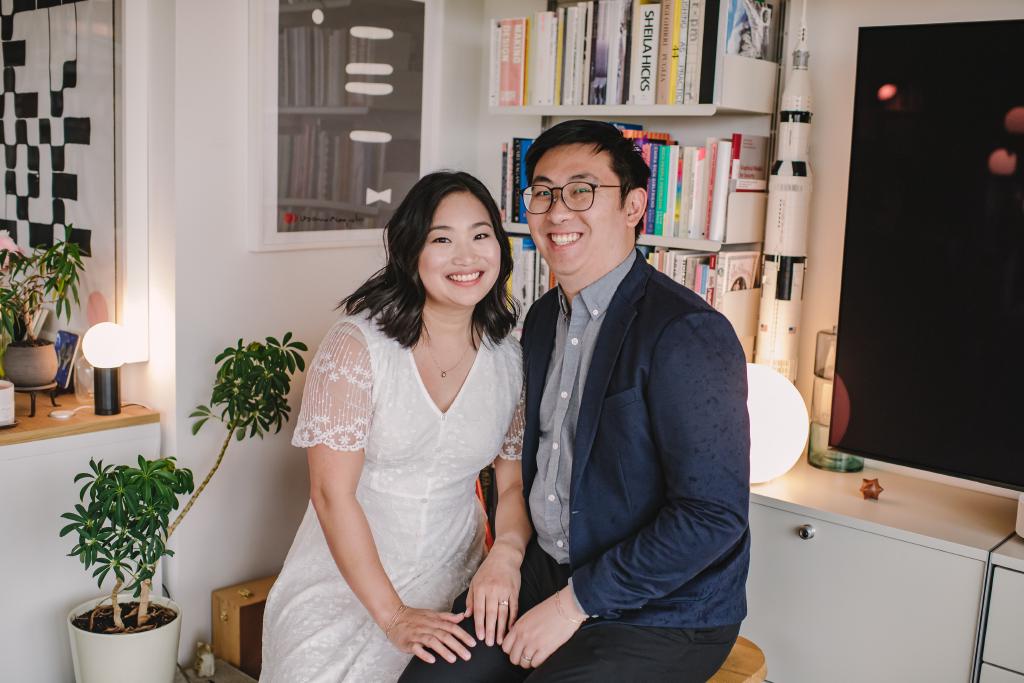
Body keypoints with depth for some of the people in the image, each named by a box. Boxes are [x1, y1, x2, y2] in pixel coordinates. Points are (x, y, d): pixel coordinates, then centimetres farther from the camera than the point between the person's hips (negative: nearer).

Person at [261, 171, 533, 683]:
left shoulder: (510, 361, 0)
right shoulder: (357, 343, -13)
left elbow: (515, 482, 6)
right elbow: (332, 492, -14)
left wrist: (506, 553, -15)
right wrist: (393, 615, -15)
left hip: (452, 591, 3)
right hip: (346, 580, -2)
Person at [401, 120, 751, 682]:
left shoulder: (688, 334, -20)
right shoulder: (545, 318, 6)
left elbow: (714, 515, -24)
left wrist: (575, 603, -19)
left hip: (660, 617, -6)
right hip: (545, 574, 7)